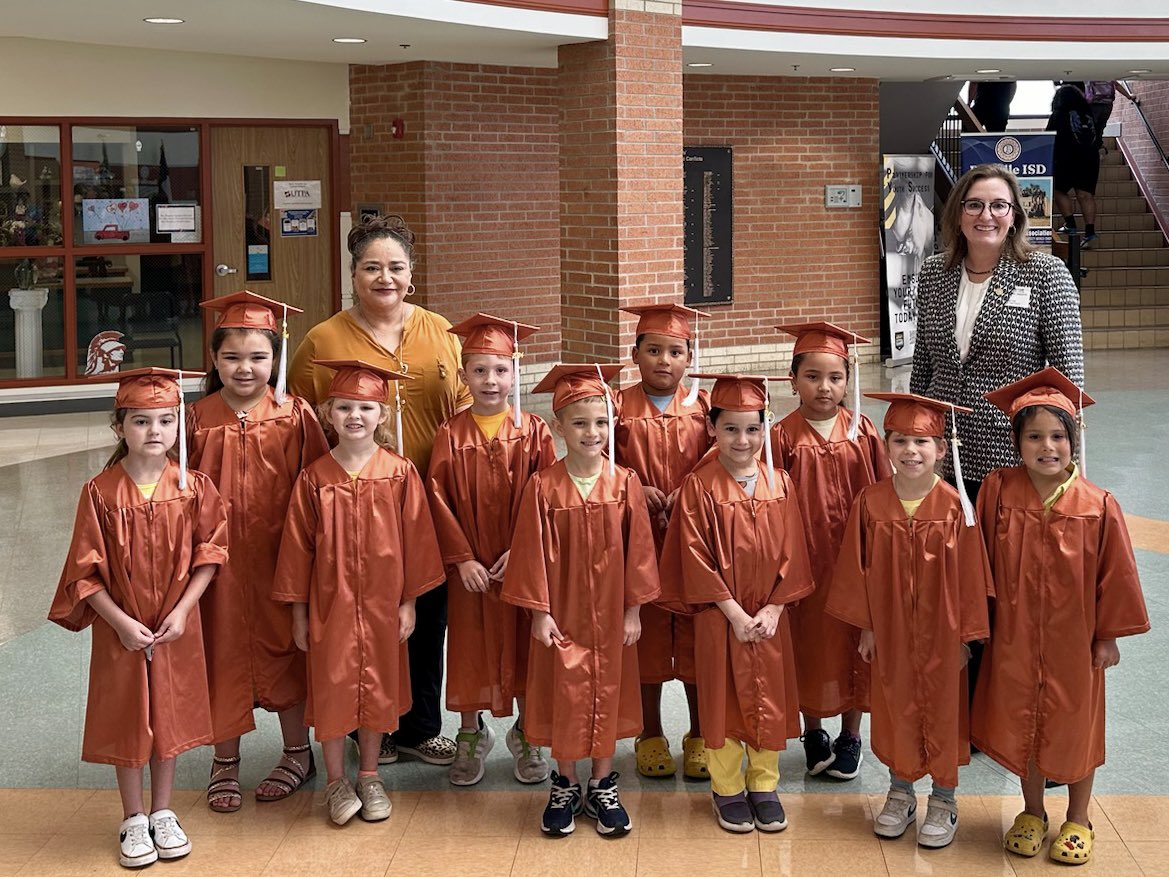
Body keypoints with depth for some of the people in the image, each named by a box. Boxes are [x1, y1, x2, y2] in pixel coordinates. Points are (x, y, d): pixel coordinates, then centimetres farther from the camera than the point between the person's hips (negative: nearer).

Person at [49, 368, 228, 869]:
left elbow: (208, 555, -3)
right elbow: (86, 570, -8)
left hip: (176, 629, 1)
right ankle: (133, 821, 23)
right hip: (120, 630, -1)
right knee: (126, 723, 8)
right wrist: (121, 621, -15)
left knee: (169, 718, 12)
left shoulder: (193, 488, -6)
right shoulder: (100, 492, -10)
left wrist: (181, 610, -13)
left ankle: (162, 813, 28)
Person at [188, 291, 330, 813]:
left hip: (278, 557, -1)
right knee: (223, 654, 10)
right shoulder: (198, 420, -3)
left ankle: (297, 753, 28)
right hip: (219, 559, 1)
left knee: (283, 648, 11)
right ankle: (224, 761, 25)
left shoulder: (295, 416, -6)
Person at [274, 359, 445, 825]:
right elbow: (298, 546, 1)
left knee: (376, 687, 12)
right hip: (329, 603, 0)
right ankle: (336, 782, 21)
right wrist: (298, 612, 1)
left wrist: (409, 601, -1)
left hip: (382, 604, 1)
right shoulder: (313, 478, -4)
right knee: (331, 689, 5)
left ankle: (369, 777, 28)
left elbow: (415, 539, 0)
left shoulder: (400, 473, -4)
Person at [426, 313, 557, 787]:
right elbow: (438, 498, -4)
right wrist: (462, 558, -11)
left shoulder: (533, 432, -3)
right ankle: (471, 736, 25)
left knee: (523, 646, 7)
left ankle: (527, 736, 24)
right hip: (470, 569, 0)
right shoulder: (450, 435, -2)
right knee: (470, 648, 9)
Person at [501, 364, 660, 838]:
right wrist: (539, 612, -8)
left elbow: (637, 549, -2)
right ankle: (565, 785, 24)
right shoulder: (543, 487, -9)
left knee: (607, 695, 11)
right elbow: (534, 552, -6)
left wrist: (633, 610, -2)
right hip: (561, 613, -1)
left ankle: (602, 786, 25)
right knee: (563, 696, 7)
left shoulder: (624, 483, -6)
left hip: (609, 615, 1)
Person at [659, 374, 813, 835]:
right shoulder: (699, 486, -9)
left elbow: (791, 554, 2)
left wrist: (772, 609, -9)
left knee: (770, 700, 9)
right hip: (719, 617, -3)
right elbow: (696, 557, -11)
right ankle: (726, 788, 20)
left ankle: (764, 785, 24)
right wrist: (734, 612, -14)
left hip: (769, 618, 3)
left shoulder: (779, 484, 1)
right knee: (723, 700, 6)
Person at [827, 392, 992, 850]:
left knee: (942, 710, 10)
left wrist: (965, 635, -6)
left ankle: (944, 799, 26)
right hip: (889, 632, 2)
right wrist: (865, 626, 0)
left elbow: (968, 574, -7)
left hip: (940, 633, -2)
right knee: (895, 709, 14)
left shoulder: (954, 505, -12)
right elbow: (857, 569, 0)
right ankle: (900, 792, 33)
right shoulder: (871, 502, -7)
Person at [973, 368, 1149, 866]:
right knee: (1021, 726, 15)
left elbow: (1115, 575, -6)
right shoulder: (998, 492, -11)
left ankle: (1078, 820, 33)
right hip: (1014, 641, 1)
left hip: (1073, 643, -1)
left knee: (1075, 728, 14)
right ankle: (1032, 813, 35)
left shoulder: (1098, 507, -14)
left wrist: (1109, 635, -3)